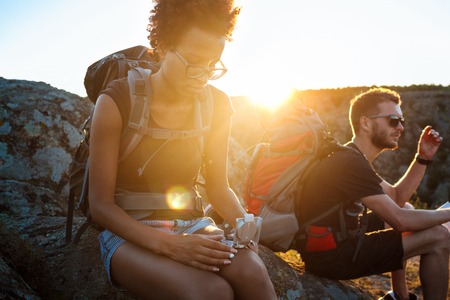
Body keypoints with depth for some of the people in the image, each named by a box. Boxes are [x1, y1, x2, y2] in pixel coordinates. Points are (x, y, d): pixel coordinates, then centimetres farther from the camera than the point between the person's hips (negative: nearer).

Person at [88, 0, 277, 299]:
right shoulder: (117, 102, -14)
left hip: (191, 224, 4)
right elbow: (101, 204, -13)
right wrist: (167, 243, -27)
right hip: (130, 232, -3)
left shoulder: (217, 105, -2)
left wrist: (243, 221, -15)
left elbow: (218, 186, 7)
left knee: (253, 276, -29)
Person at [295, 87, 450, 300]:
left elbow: (397, 197, 15)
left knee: (407, 209, 21)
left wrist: (423, 158, 6)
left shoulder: (355, 159, 12)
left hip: (338, 240, 11)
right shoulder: (350, 163, -21)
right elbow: (401, 221, -21)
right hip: (330, 256, -11)